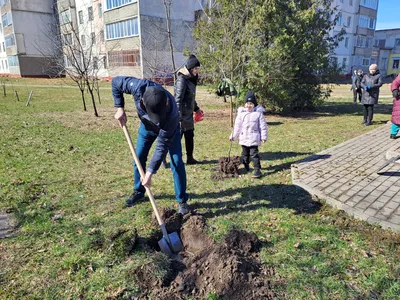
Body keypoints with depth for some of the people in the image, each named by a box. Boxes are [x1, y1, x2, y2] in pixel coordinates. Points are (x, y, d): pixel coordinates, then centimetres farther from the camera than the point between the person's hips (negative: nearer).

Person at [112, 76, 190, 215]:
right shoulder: (139, 87, -40)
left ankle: (182, 200, 5)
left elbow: (162, 146, -37)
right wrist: (120, 108, -24)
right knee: (138, 159, 7)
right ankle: (138, 192, 28)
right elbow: (115, 82, -18)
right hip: (146, 125, 4)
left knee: (177, 163, -10)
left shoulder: (171, 113, -45)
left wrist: (150, 173, -34)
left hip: (169, 128, -3)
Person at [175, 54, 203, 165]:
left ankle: (190, 158, 24)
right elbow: (178, 99, -21)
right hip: (182, 114, -9)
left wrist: (196, 108, 27)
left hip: (188, 114, 9)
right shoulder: (182, 79, -16)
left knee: (189, 136, 13)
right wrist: (179, 116, -24)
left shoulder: (191, 79, 12)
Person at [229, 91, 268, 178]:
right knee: (245, 154, 15)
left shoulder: (258, 114, -3)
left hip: (254, 139, -4)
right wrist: (233, 136, 11)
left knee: (254, 154, -6)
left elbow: (263, 126, -1)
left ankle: (257, 170, -2)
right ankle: (246, 167, 32)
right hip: (244, 138, 4)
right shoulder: (241, 114, 5)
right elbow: (237, 126, 11)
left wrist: (264, 137, -4)